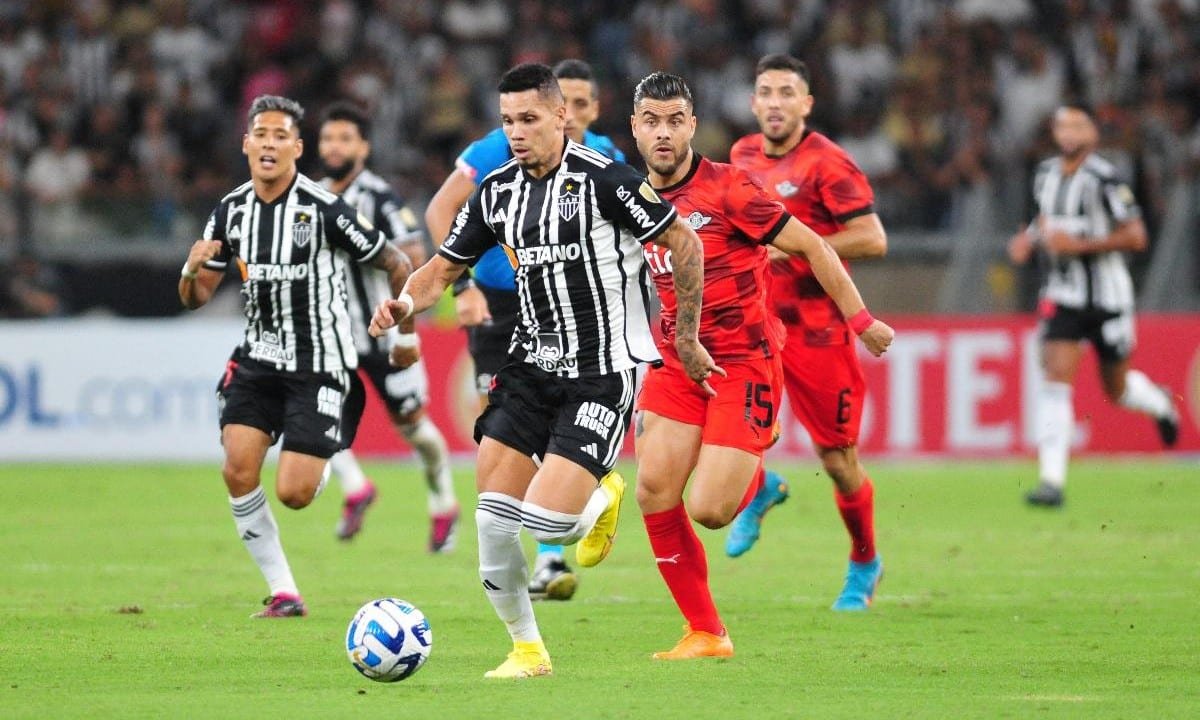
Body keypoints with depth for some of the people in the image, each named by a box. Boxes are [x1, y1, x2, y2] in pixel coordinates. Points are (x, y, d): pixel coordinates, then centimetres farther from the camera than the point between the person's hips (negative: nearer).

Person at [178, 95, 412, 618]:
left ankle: (331, 468, 29)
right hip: (259, 358, 5)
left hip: (320, 366, -5)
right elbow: (195, 298, 7)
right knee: (238, 469, -14)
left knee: (293, 493, -10)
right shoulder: (231, 212, 1)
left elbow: (396, 265, -7)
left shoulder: (323, 209, -16)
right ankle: (283, 593, -2)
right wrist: (193, 269, -14)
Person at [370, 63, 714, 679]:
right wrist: (406, 302, -8)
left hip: (602, 372, -6)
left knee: (546, 523, -16)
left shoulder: (602, 179, -13)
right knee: (493, 521, -4)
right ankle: (527, 650, 15)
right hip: (530, 367, 6)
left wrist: (686, 337, -4)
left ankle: (601, 497, 20)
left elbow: (685, 244, -7)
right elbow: (443, 269, 14)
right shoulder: (497, 192, 6)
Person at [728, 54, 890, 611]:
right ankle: (759, 489, 2)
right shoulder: (743, 155, 8)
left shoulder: (827, 163, -12)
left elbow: (873, 239, -18)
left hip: (817, 325, -5)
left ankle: (864, 563, 26)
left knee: (838, 461, 2)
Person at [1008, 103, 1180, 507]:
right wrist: (1030, 238, 3)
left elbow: (1136, 237, -16)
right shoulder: (1045, 176, 5)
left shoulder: (1104, 179, -15)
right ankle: (1052, 481, -15)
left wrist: (1079, 245, -22)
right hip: (1063, 296, 4)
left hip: (1108, 297, -4)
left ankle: (1159, 403, 48)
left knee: (1117, 390, 11)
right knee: (1055, 382, -12)